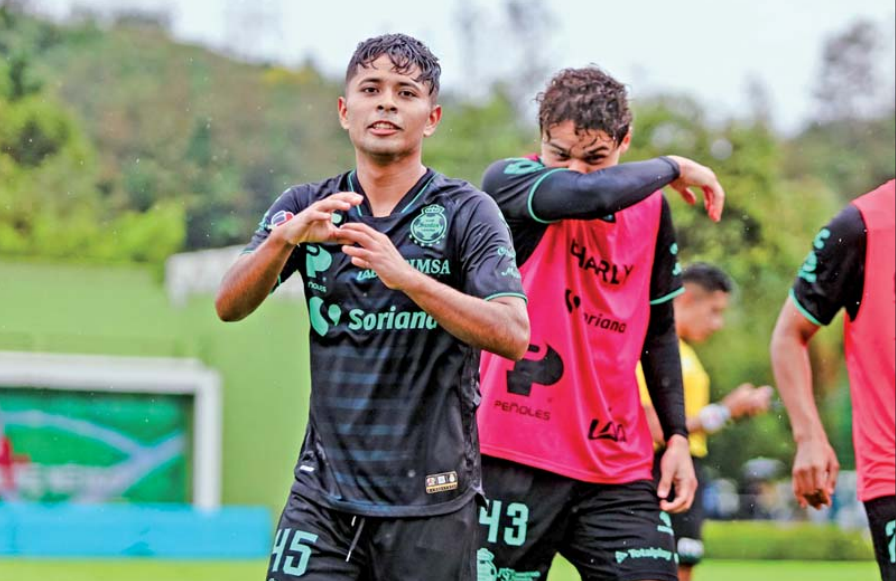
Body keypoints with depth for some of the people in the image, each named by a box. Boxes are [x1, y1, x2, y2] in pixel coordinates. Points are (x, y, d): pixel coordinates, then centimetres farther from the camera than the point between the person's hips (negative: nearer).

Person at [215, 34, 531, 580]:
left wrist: (404, 274, -28)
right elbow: (230, 306, -3)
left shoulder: (467, 211, -2)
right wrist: (287, 236, -22)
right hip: (324, 491, 2)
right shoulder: (306, 208, 8)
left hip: (432, 504, -2)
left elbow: (512, 335, -15)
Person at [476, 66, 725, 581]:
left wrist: (678, 436, 13)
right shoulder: (507, 181, -6)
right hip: (517, 460, -4)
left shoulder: (650, 209, 9)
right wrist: (673, 167, -12)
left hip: (619, 468, 4)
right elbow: (588, 196, -28)